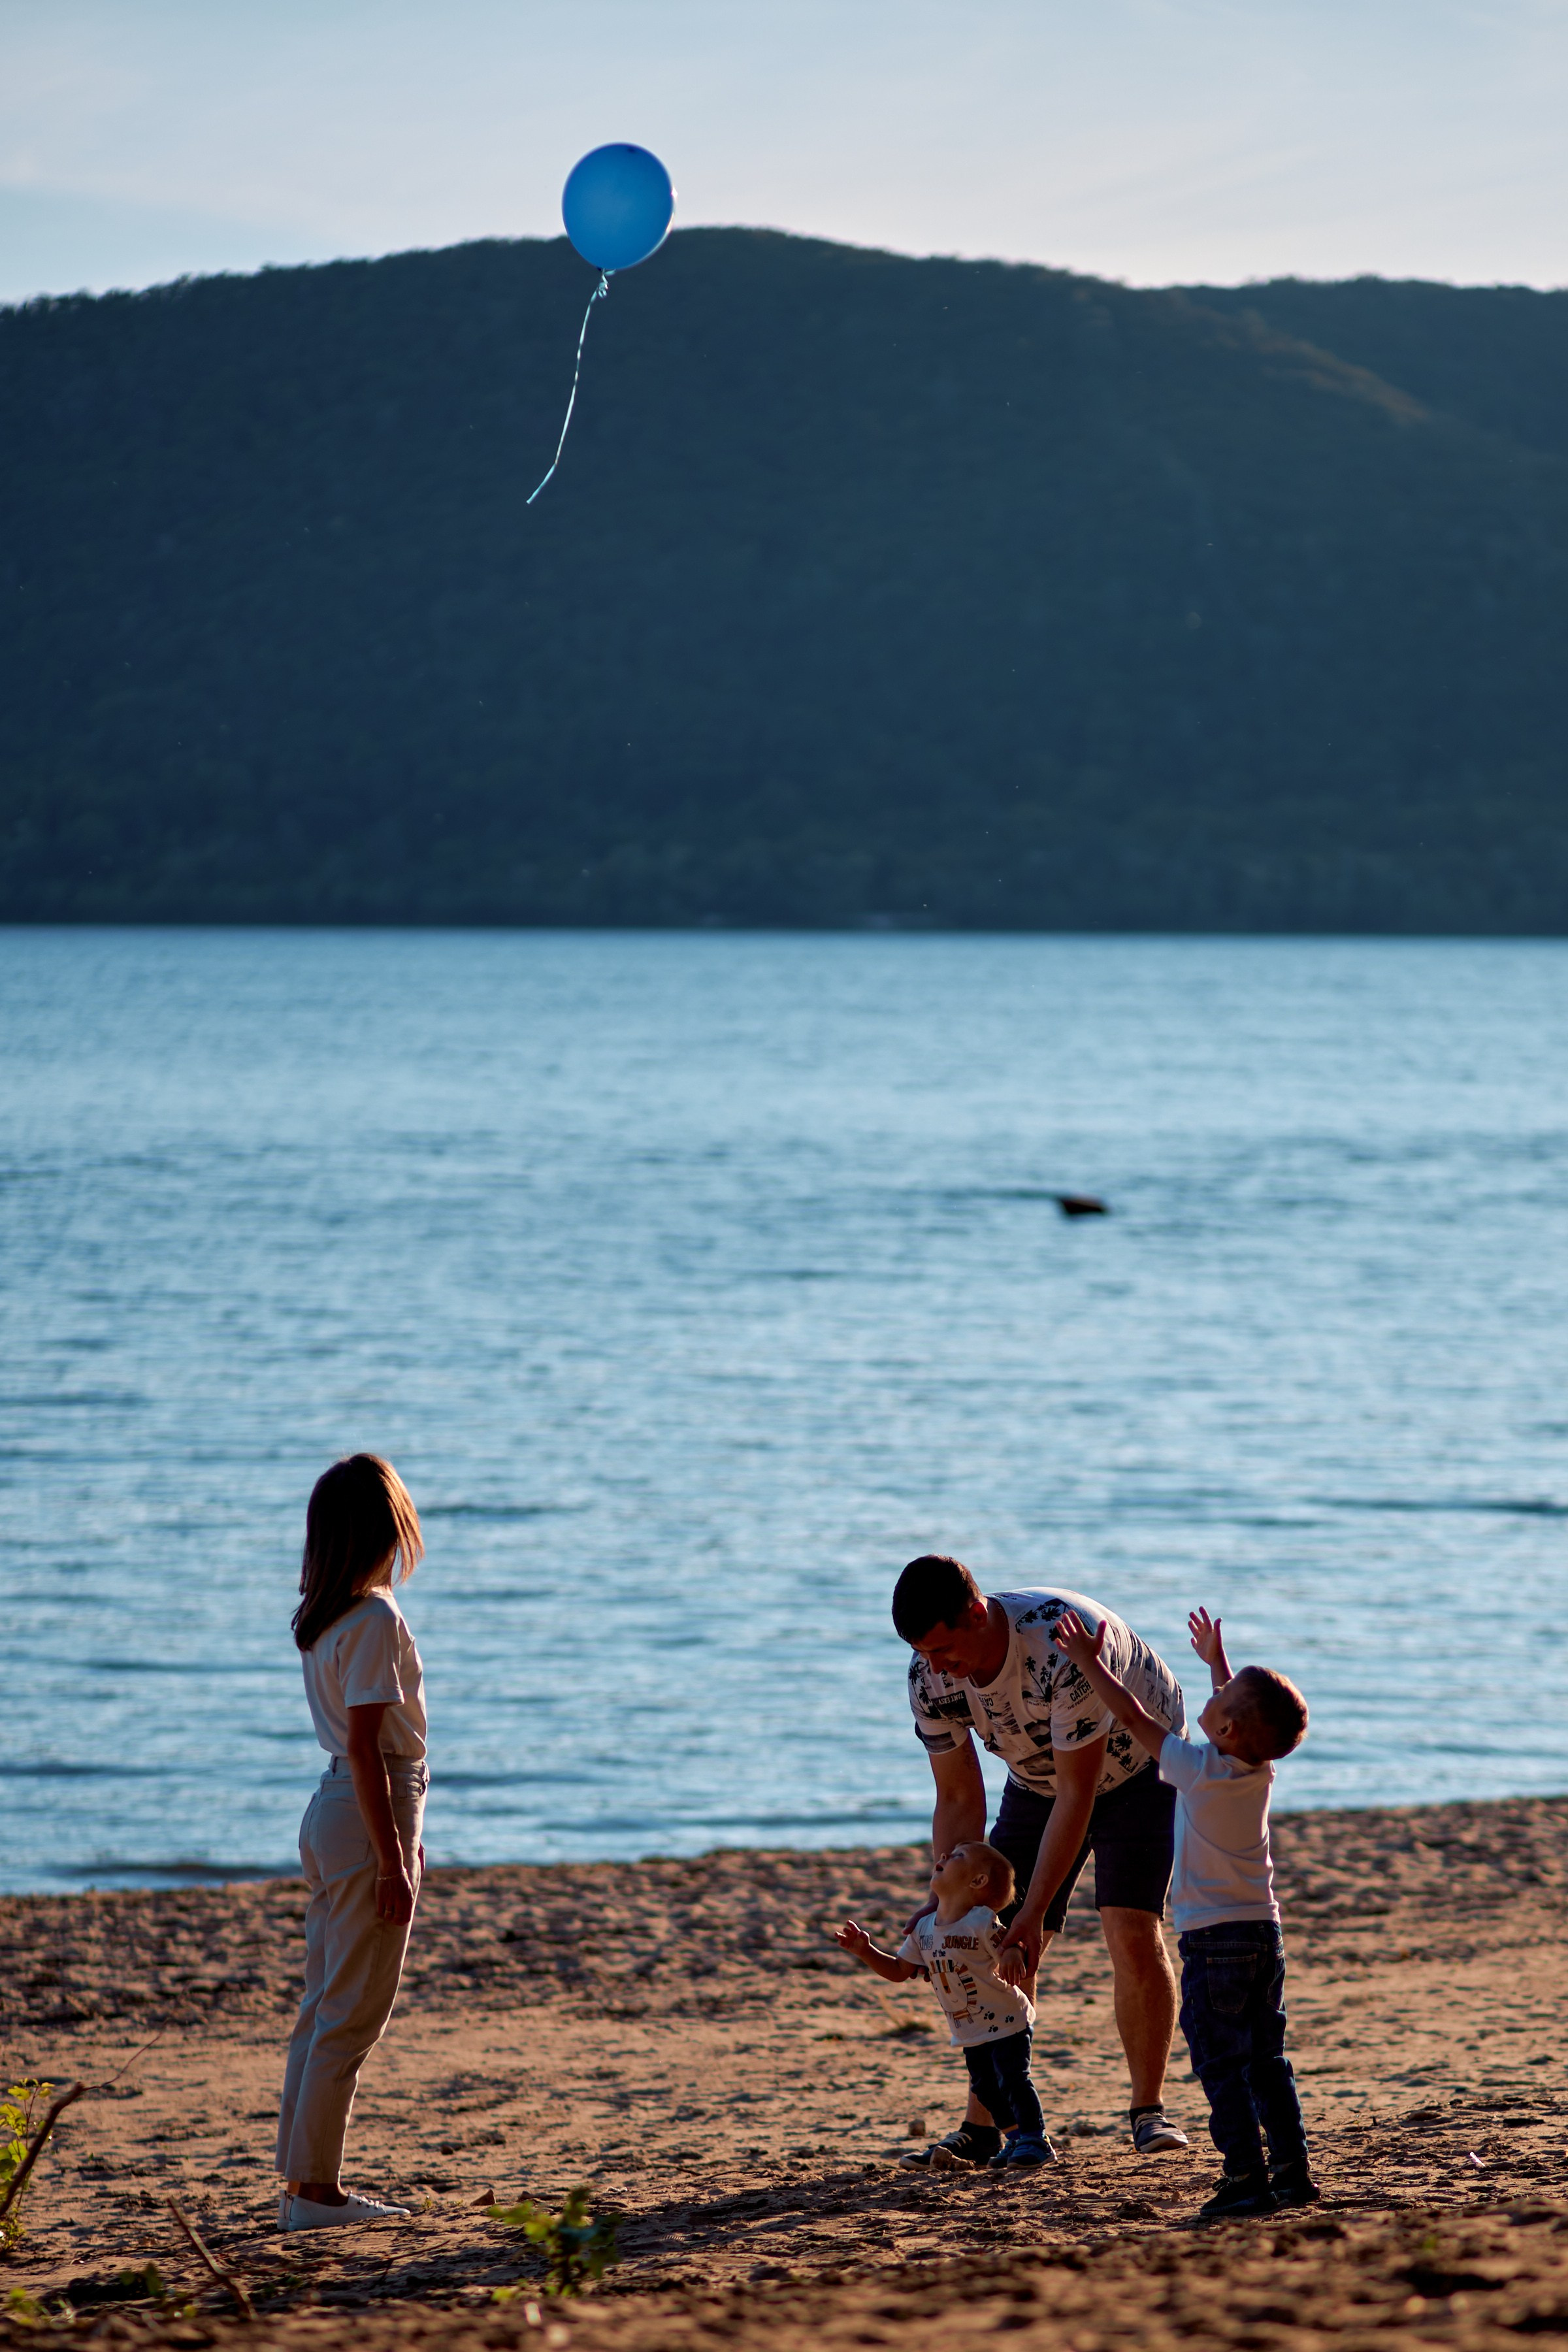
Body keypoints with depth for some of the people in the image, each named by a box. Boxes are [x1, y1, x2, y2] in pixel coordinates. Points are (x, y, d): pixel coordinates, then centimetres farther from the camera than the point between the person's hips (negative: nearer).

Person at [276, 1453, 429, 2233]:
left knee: (324, 2011, 12)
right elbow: (367, 1746, -20)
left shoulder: (324, 1616, 10)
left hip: (333, 1814, 9)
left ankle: (303, 2181, 16)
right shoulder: (376, 1620, -17)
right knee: (353, 2016, -5)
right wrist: (392, 1860, -19)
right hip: (369, 1817, -9)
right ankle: (314, 2189, -3)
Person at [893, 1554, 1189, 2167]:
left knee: (1132, 1933, -20)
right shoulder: (930, 1679, -22)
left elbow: (1078, 1795, -34)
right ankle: (982, 2129, 1)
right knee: (1002, 1953, -4)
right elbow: (959, 1801, -11)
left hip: (1136, 1766, -5)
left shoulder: (1065, 1646, -40)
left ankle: (1149, 2111, -7)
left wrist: (1033, 1914, -35)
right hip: (1038, 1783, 5)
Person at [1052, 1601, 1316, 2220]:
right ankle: (1292, 2172, 15)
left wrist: (1091, 1664, 3)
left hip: (1213, 1937, -7)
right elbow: (1242, 1706, 24)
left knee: (1221, 2067, -5)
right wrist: (1216, 1659, 40)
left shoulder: (1199, 1770, -15)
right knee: (1266, 2061, 14)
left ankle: (1246, 2180, -9)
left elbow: (1133, 1716, -7)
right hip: (1264, 1931, 7)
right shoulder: (1260, 1768, 3)